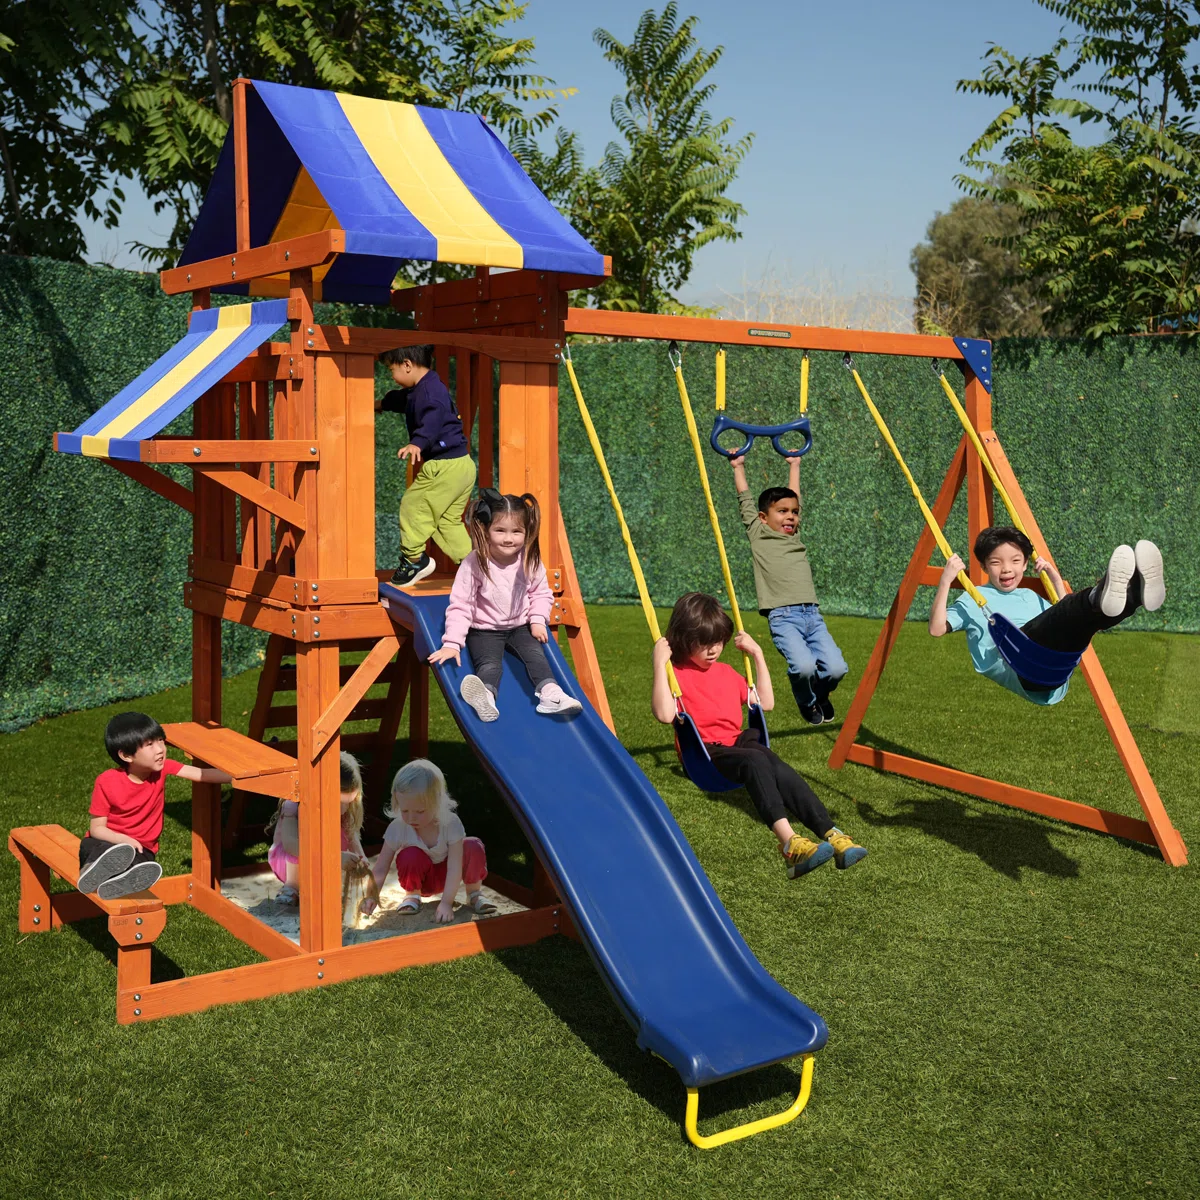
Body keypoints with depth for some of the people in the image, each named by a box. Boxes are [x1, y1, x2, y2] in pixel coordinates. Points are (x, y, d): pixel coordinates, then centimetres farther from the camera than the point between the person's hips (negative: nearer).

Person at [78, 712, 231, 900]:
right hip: (107, 842, -1)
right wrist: (124, 840, -31)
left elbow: (203, 774, -17)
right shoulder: (107, 781, -14)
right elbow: (97, 827, -10)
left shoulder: (163, 768, -7)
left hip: (140, 848, 2)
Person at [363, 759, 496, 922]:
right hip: (420, 878, 0)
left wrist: (446, 903, -40)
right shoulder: (397, 828, -25)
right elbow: (381, 869, -24)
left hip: (446, 877, 0)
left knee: (474, 846, -27)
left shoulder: (451, 823, -29)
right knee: (411, 855, -34)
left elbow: (454, 867, -32)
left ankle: (474, 894, -4)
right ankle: (412, 894, -4)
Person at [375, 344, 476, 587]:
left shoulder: (430, 390, -17)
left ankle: (413, 558, 6)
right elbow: (401, 398, 42)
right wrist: (382, 404, 60)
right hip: (462, 464, 11)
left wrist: (417, 443, -52)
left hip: (445, 465, -11)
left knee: (412, 505, -1)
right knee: (448, 520, 15)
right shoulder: (419, 390, 18)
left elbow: (433, 417, -38)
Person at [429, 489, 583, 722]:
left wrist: (537, 620, -8)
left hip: (520, 626, 4)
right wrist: (452, 643, -22)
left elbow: (541, 593, 9)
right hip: (484, 630, -4)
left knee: (535, 654, -23)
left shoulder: (530, 561, -7)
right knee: (489, 663, -30)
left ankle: (550, 694, -37)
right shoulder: (474, 563, -18)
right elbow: (460, 604, -15)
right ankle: (486, 698, -57)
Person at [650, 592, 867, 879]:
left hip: (737, 742, 6)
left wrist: (758, 654, 24)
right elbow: (665, 714, -16)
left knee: (775, 765, -26)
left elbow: (766, 703, 27)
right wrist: (660, 664, -17)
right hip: (704, 753, -6)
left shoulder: (726, 672, 24)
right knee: (755, 761, -34)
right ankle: (789, 842, -50)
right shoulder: (676, 673, 2)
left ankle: (831, 834, -38)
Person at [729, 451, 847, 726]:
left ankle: (820, 694, 24)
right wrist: (738, 467, 24)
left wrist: (794, 466, 46)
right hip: (782, 617, -5)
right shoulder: (758, 535, 11)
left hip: (813, 614, 5)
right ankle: (807, 703, 9)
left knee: (836, 668, -13)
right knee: (803, 666, -26)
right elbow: (745, 499, 15)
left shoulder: (795, 537, 23)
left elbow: (794, 497, 34)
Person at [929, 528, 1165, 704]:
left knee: (1087, 615, -19)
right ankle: (1100, 599, -58)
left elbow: (1067, 621, 30)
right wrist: (945, 581, -2)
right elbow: (937, 629, 6)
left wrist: (1055, 577, 28)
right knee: (1043, 625, -34)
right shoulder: (973, 599, 20)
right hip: (1015, 669, -5)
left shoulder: (1032, 597, 35)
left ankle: (1135, 593, -47)